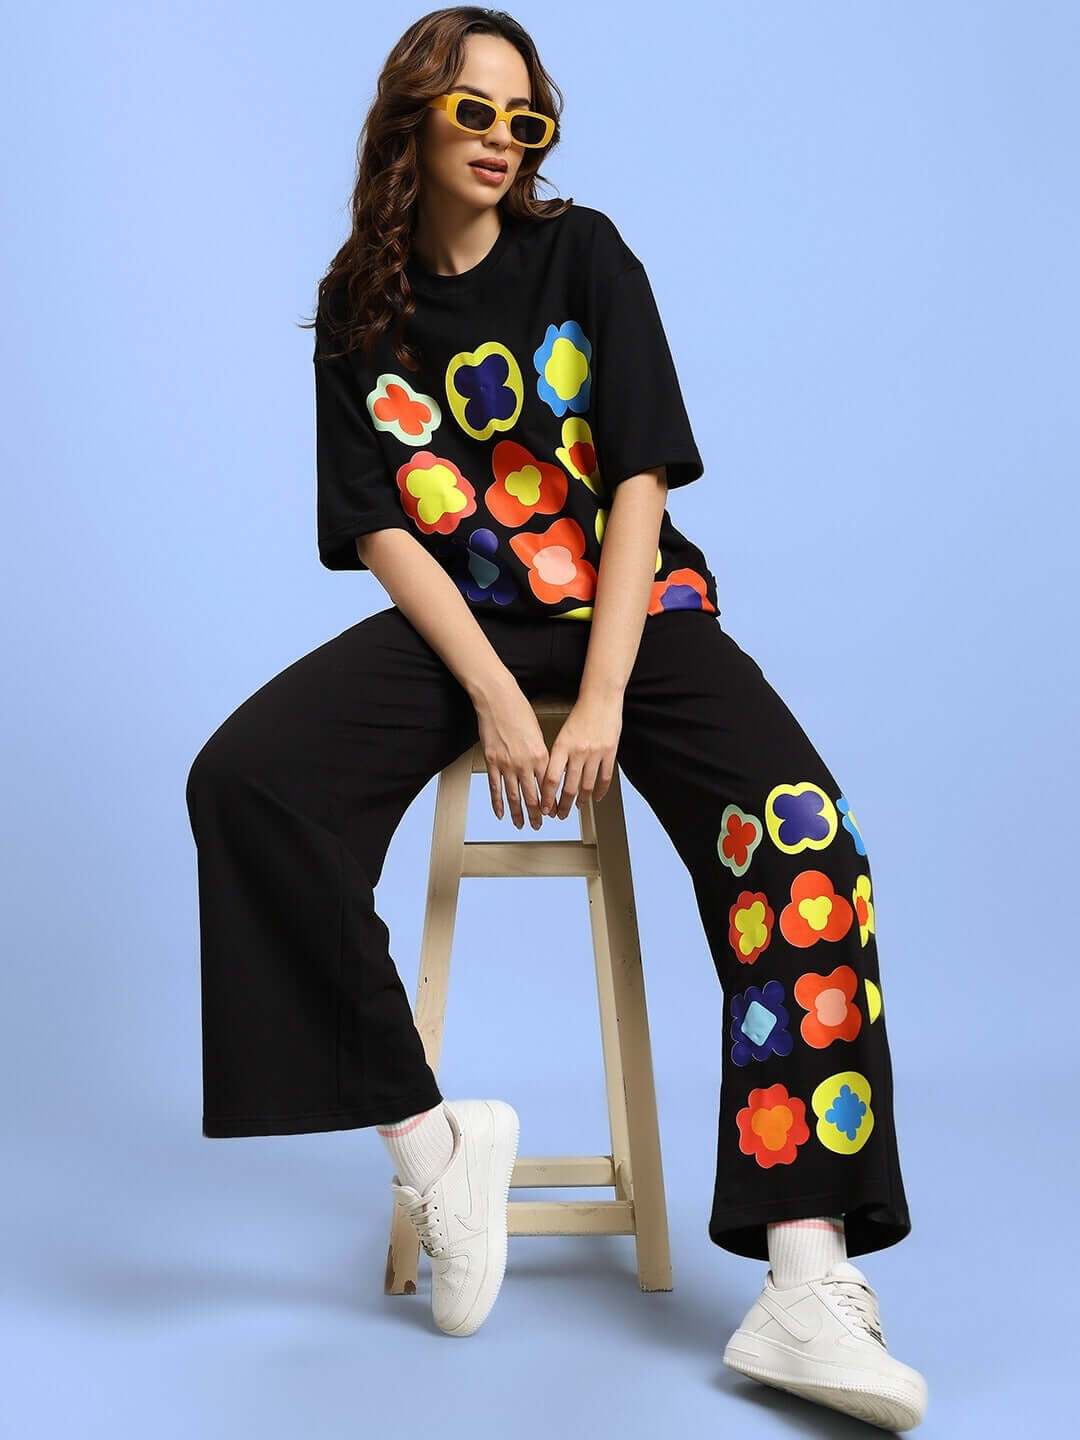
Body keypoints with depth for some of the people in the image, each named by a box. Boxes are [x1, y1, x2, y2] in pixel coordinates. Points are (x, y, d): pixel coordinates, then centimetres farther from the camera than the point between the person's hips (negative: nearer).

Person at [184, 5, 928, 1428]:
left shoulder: (582, 255, 2)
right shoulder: (360, 313, 6)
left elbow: (638, 479, -6)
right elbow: (381, 531, -2)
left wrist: (601, 701, -17)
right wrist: (496, 699, -18)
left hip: (637, 604, -1)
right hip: (457, 620, 2)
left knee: (804, 838, -29)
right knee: (242, 780, -25)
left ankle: (807, 1289, -30)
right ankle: (431, 1147, -18)